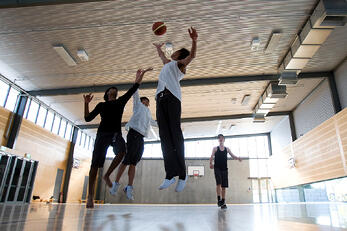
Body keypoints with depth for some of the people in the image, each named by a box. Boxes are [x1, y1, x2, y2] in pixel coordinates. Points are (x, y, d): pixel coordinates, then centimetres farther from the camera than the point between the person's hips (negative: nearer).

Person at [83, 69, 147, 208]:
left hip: (116, 134, 0)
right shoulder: (101, 105, 23)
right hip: (102, 134, 0)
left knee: (121, 152, -32)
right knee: (95, 163, -10)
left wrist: (138, 78, 15)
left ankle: (107, 175, -10)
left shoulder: (121, 101, 24)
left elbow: (132, 90, 16)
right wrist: (86, 103, 8)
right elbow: (88, 118, 17)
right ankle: (90, 196, -5)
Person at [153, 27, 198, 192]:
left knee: (175, 134, -15)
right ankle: (170, 174, -14)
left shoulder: (179, 63, 18)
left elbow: (192, 55, -1)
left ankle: (182, 174, -13)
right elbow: (161, 56, 58)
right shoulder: (168, 63, 37)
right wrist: (158, 47, 70)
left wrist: (194, 41, -16)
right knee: (164, 136, -9)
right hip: (161, 98, 6)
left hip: (172, 97, -6)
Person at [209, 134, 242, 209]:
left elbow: (233, 156, 9)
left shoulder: (227, 149, 13)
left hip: (224, 169, 3)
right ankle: (219, 199, -12)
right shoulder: (215, 148, 7)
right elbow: (212, 156, -3)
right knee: (219, 184, -18)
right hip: (217, 168, -2)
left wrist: (237, 158, -15)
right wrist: (211, 163, -23)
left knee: (224, 186, 3)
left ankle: (223, 202, 9)